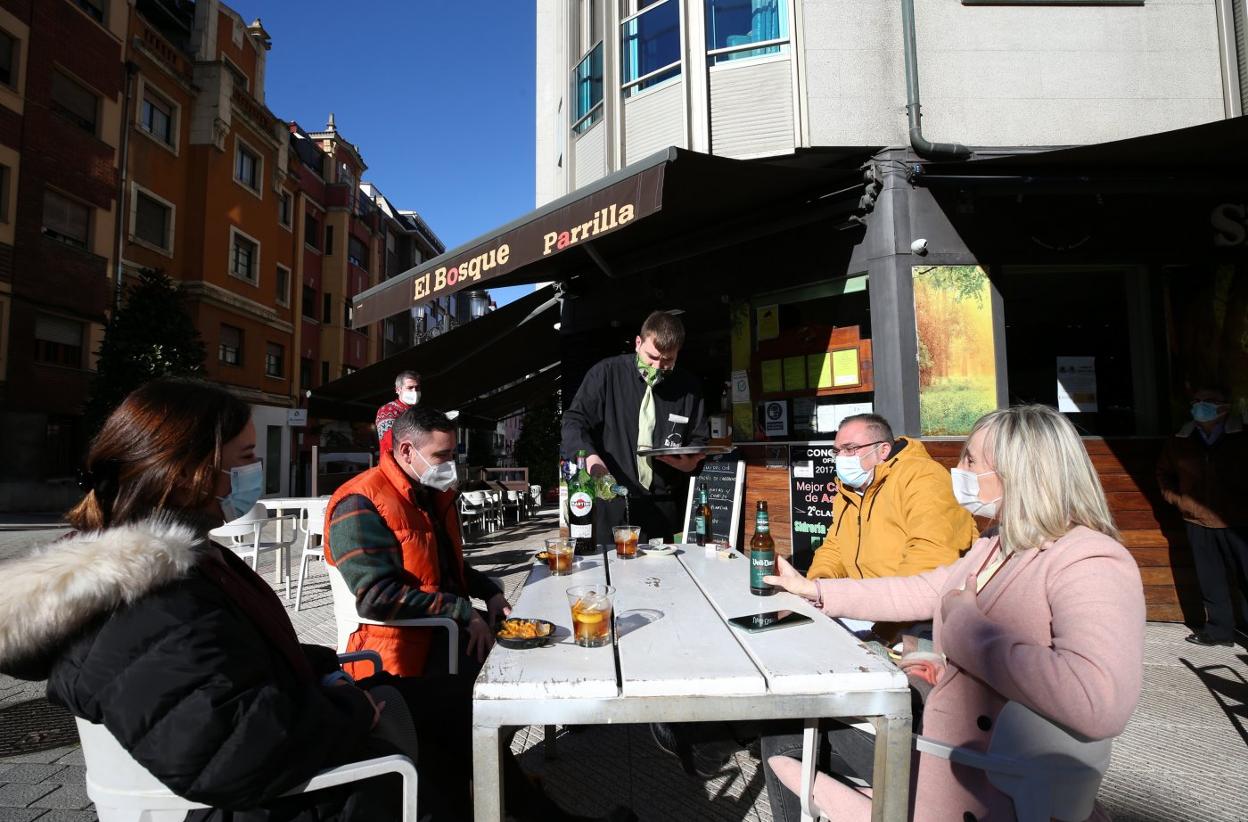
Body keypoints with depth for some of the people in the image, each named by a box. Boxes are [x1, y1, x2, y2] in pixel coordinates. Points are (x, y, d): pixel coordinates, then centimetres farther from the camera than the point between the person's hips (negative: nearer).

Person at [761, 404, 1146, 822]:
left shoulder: (1091, 563, -22)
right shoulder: (997, 544, 6)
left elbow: (1099, 702, -38)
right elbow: (920, 591, 13)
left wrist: (966, 627, -25)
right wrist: (812, 590, 12)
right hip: (935, 742, 8)